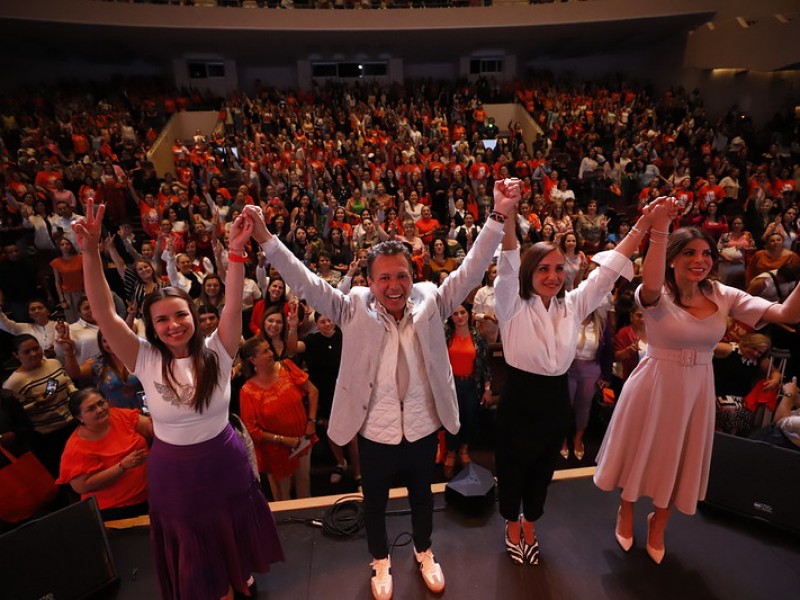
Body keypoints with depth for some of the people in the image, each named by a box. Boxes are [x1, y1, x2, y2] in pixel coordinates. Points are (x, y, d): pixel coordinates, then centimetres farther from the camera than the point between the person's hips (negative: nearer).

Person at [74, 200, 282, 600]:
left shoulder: (215, 353, -14)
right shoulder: (146, 361, -13)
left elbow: (233, 305, -27)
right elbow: (104, 314, -21)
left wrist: (236, 252, -39)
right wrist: (90, 251, -32)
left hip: (224, 462, 1)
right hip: (172, 470, 0)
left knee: (233, 537, 25)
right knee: (193, 557, 22)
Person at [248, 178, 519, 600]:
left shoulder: (430, 300, -9)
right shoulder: (355, 308, -12)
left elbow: (471, 270, -15)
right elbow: (305, 282, -16)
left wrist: (498, 216, -25)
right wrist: (265, 239, -26)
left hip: (423, 428, 1)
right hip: (375, 432, -1)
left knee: (421, 495, 27)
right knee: (375, 502, 23)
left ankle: (424, 552, 56)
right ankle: (380, 559, 53)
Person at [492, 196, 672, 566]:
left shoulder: (573, 306, 0)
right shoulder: (513, 307, -13)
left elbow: (609, 268, -2)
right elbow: (508, 265, -29)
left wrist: (645, 224, -9)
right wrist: (506, 216, -44)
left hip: (556, 402, 4)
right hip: (518, 401, -4)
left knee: (542, 473, 23)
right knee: (512, 472, 16)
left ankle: (529, 527, 49)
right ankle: (513, 527, 44)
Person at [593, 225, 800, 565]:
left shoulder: (723, 296, -4)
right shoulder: (657, 295, -17)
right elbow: (650, 285, -43)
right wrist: (660, 227, -49)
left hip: (696, 390, 4)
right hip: (654, 387, -4)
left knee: (678, 461, 20)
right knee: (641, 453, 16)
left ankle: (658, 524, 47)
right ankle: (626, 514, 44)